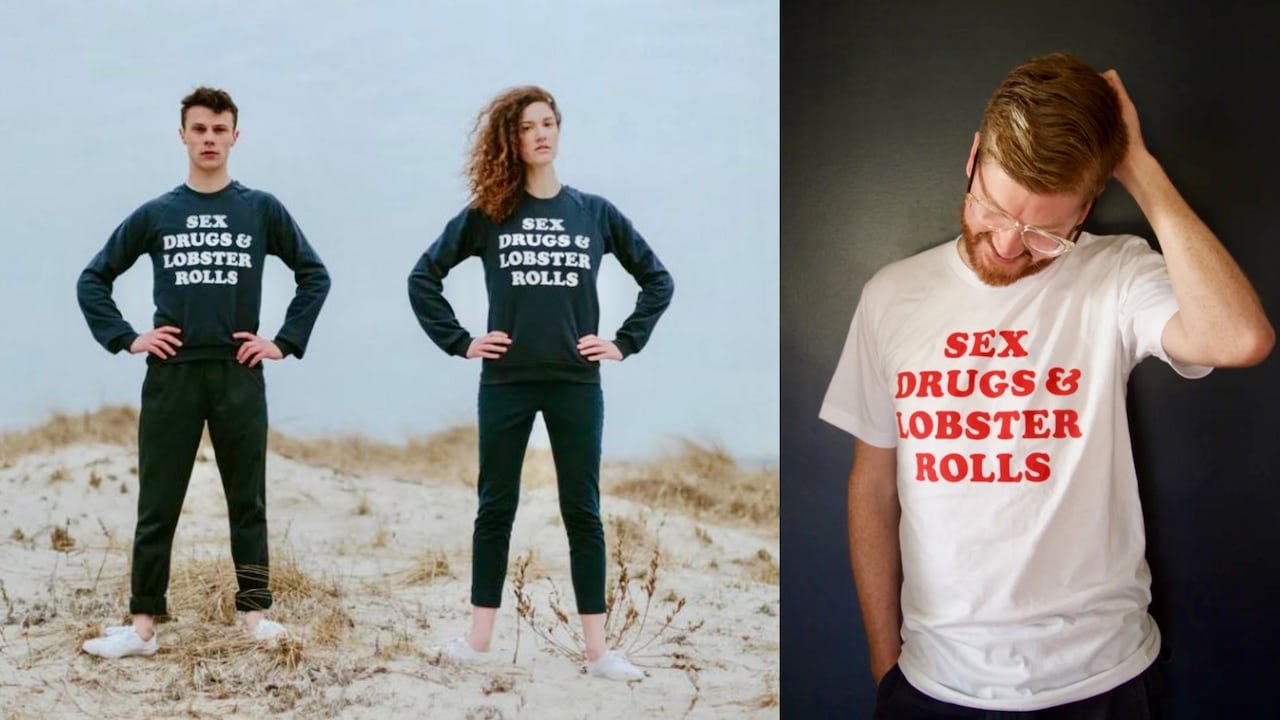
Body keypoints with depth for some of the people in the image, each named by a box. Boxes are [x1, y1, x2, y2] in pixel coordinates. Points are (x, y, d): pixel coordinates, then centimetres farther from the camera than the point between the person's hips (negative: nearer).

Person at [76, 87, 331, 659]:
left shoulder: (261, 210, 5)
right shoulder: (154, 215, 7)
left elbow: (315, 274, 9)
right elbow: (93, 279, 13)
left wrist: (286, 341, 0)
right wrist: (125, 338, 1)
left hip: (240, 376, -1)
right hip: (171, 376, 1)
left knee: (248, 502, 6)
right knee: (157, 506, 4)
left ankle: (255, 613, 14)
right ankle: (142, 625, 10)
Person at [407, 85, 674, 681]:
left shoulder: (596, 213, 6)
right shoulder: (486, 214, 3)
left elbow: (657, 280, 13)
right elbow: (423, 277, 7)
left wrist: (625, 343, 3)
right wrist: (458, 342, 0)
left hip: (576, 382, 1)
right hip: (505, 381, 0)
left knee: (582, 511, 4)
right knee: (495, 507, 7)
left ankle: (597, 649, 8)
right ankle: (480, 638, 17)